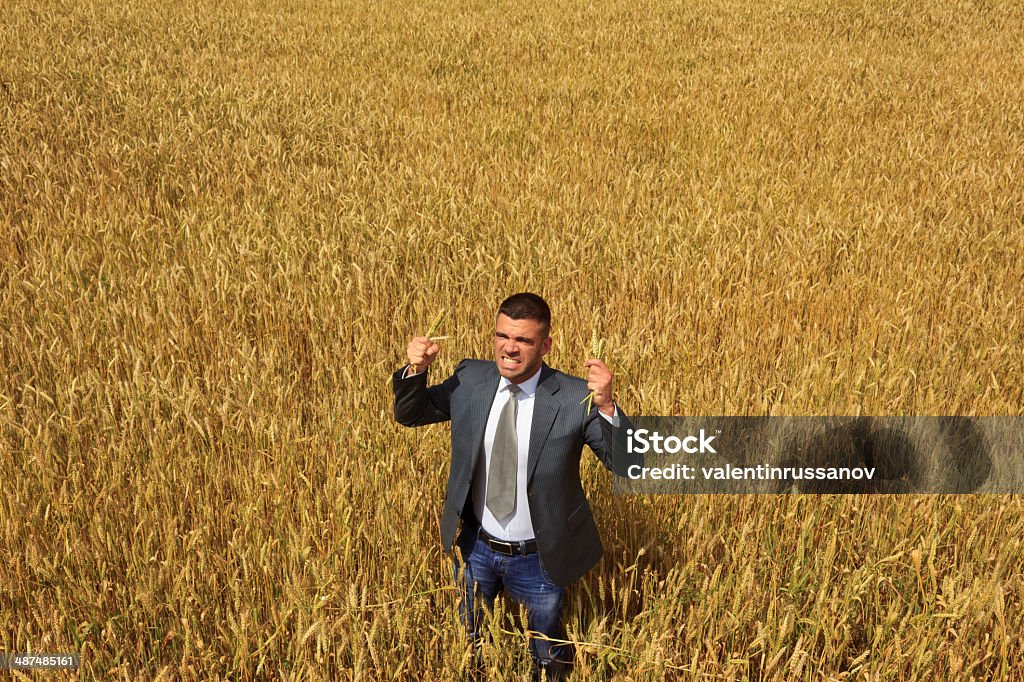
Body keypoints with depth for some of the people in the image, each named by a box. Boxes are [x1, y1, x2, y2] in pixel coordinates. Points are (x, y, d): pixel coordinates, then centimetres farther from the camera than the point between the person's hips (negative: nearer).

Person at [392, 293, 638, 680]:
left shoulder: (574, 398, -22)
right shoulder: (470, 380, -11)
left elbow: (629, 465, -24)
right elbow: (409, 414, 2)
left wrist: (606, 406, -41)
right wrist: (416, 370, -18)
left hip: (539, 560, -3)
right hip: (475, 547, 3)